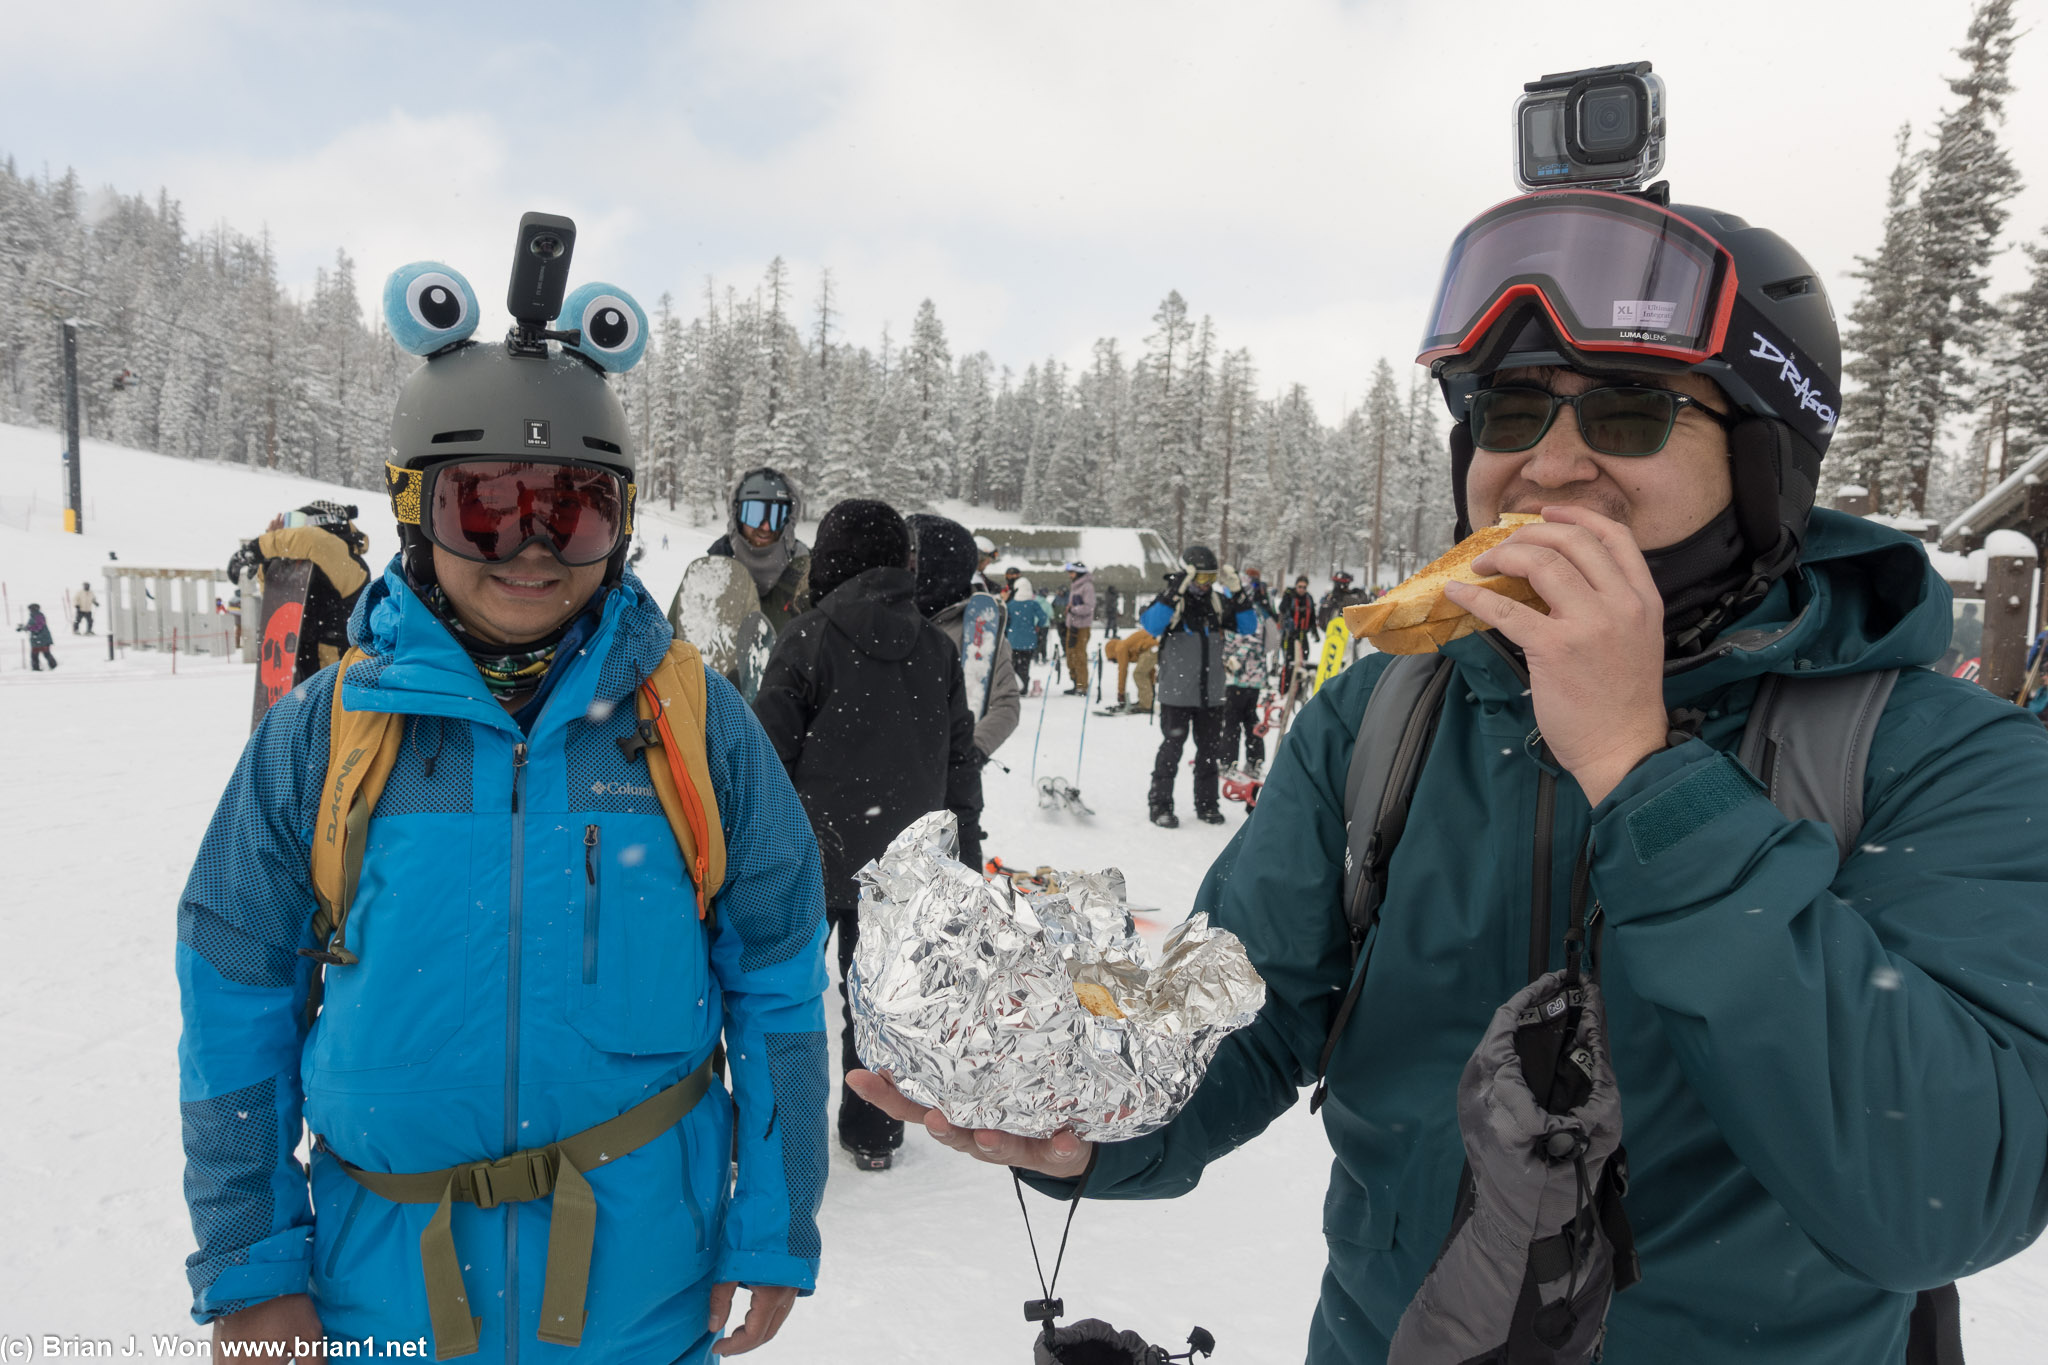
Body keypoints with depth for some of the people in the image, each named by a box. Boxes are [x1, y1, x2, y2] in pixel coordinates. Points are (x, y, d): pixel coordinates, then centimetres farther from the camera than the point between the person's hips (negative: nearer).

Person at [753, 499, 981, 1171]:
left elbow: (769, 749, -9)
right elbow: (960, 760, 8)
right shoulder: (938, 648, 2)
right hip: (903, 863, 4)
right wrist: (966, 849, 17)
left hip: (809, 856, -3)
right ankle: (873, 1134, 25)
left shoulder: (809, 635, -10)